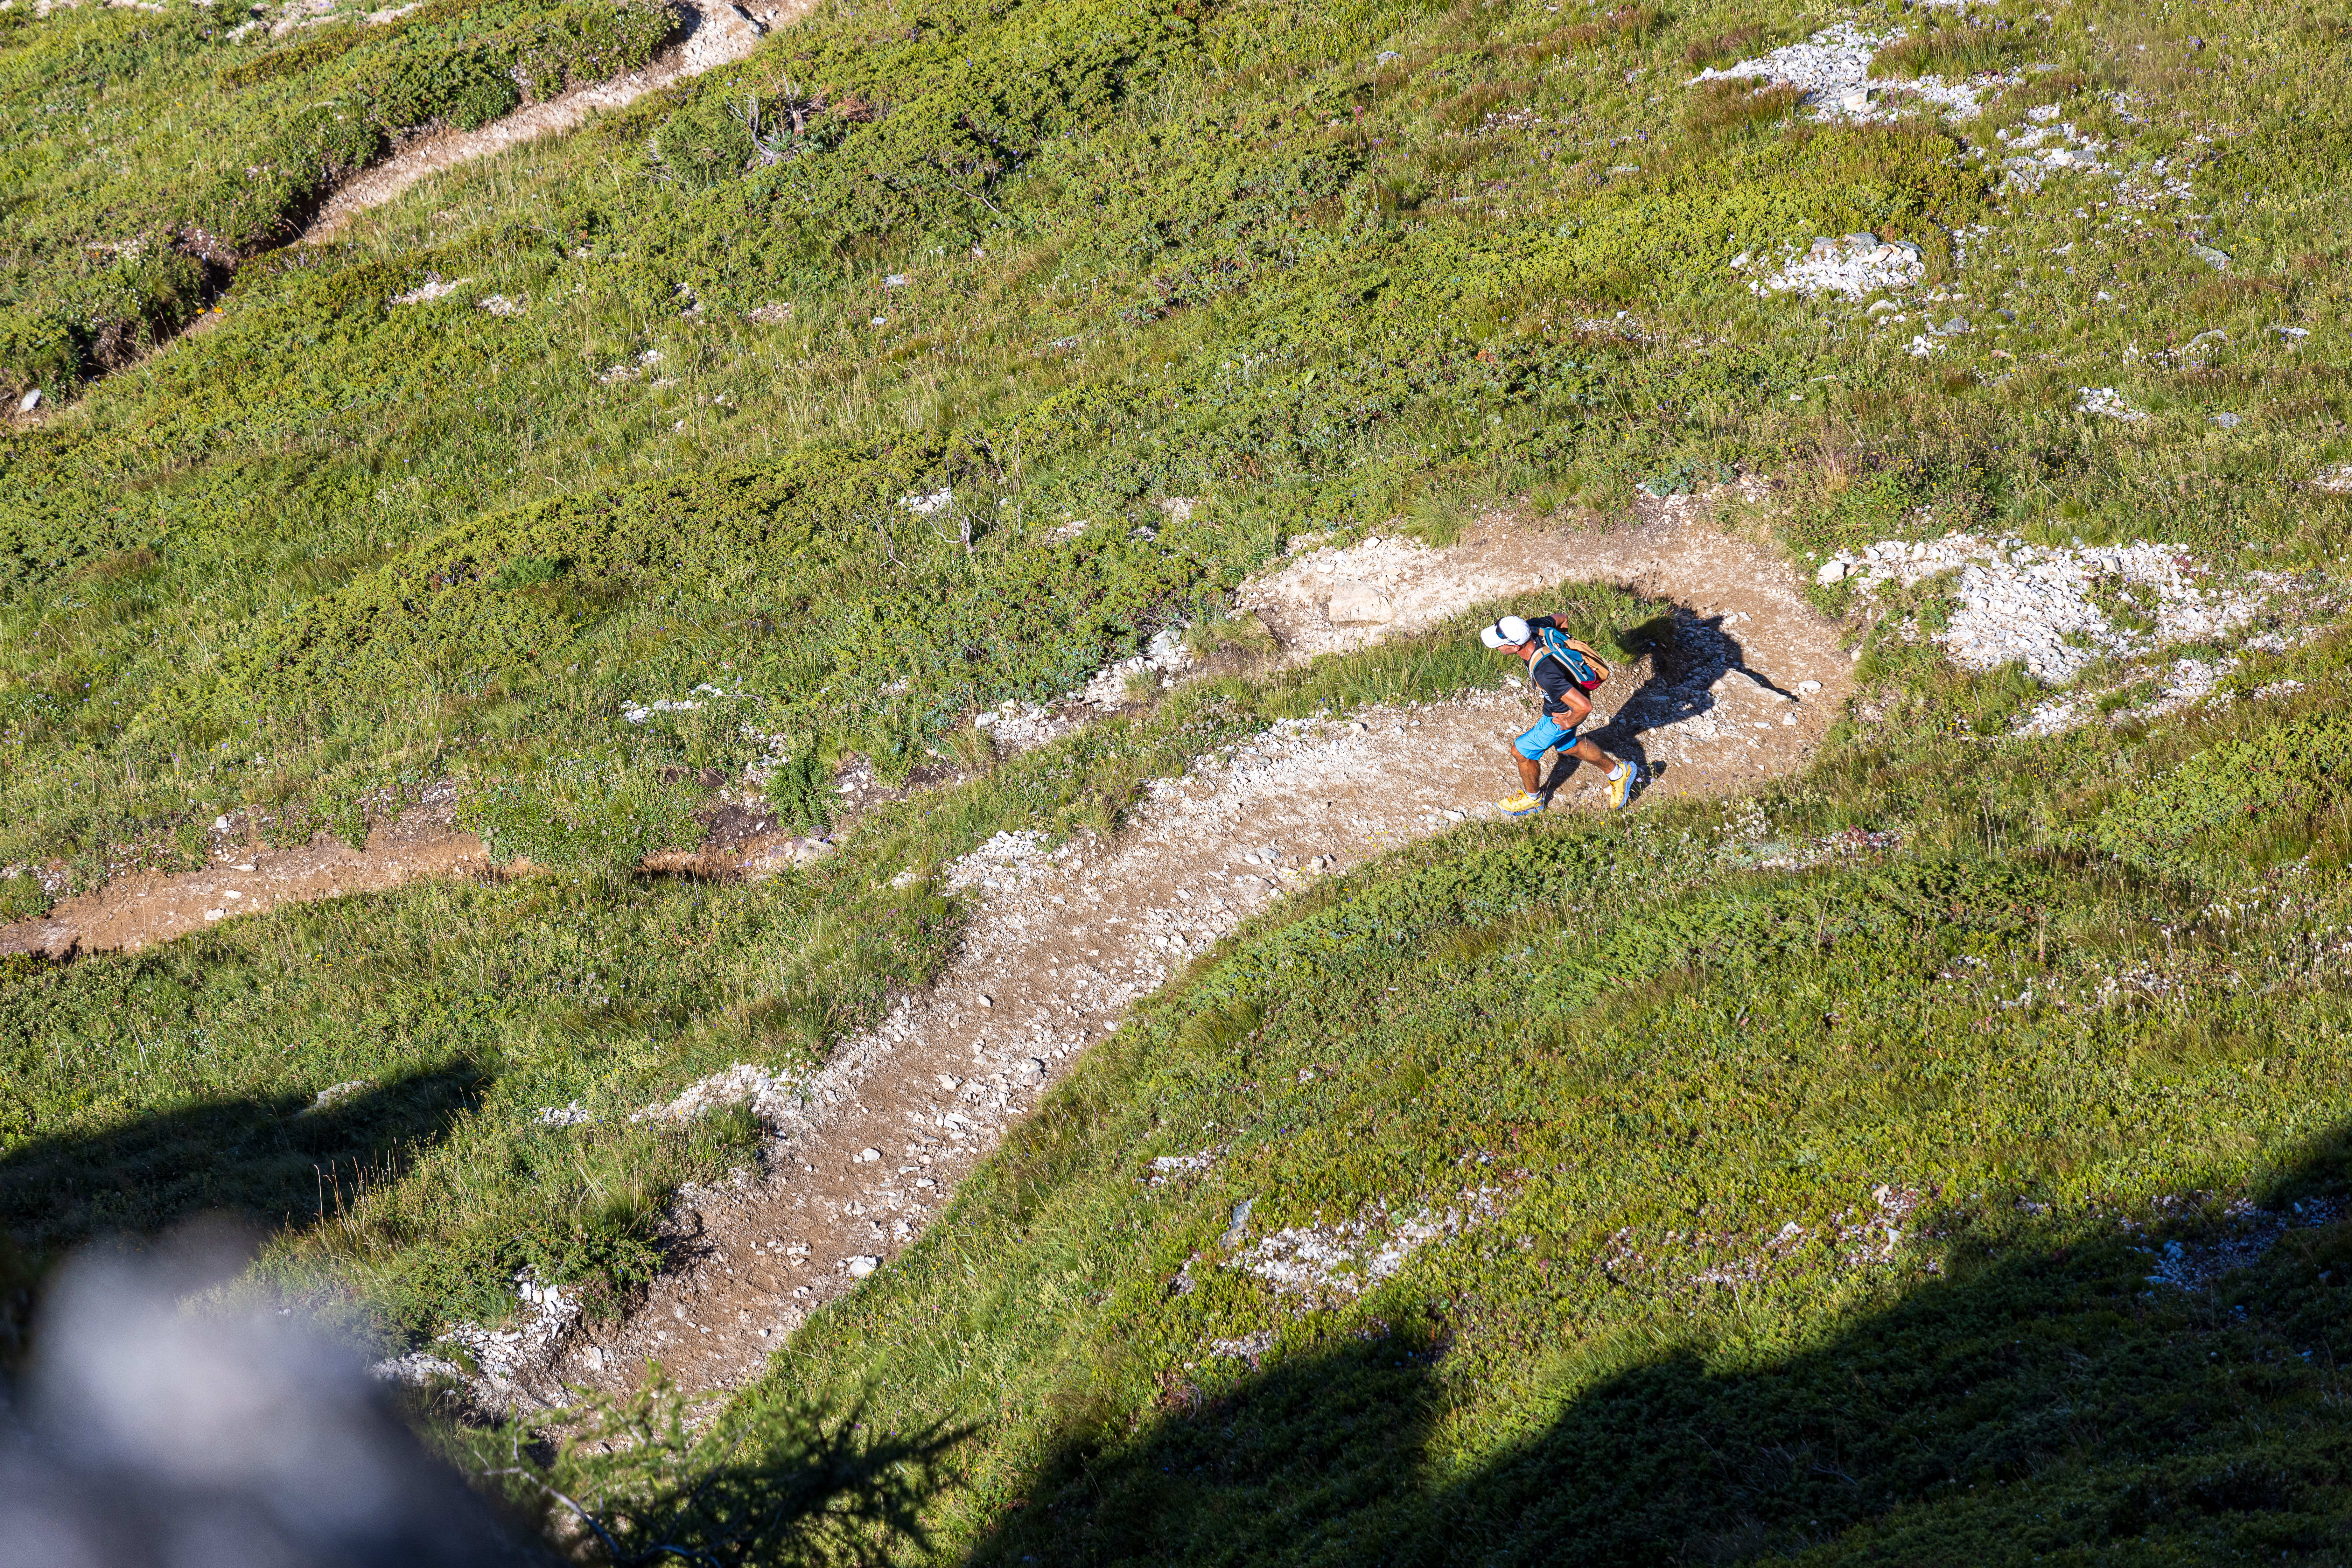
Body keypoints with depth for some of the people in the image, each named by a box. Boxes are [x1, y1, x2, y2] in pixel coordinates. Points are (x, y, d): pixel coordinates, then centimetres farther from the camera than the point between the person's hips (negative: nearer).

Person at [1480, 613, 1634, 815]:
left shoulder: (1545, 674, -46)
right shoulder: (1531, 628, -23)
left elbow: (1584, 707, -44)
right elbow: (1560, 619, 1)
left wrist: (1569, 723, -22)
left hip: (1565, 714, -8)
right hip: (1570, 693, 8)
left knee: (1521, 751, 10)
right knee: (1566, 747, 31)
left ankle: (1532, 799, 38)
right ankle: (1618, 772, 51)